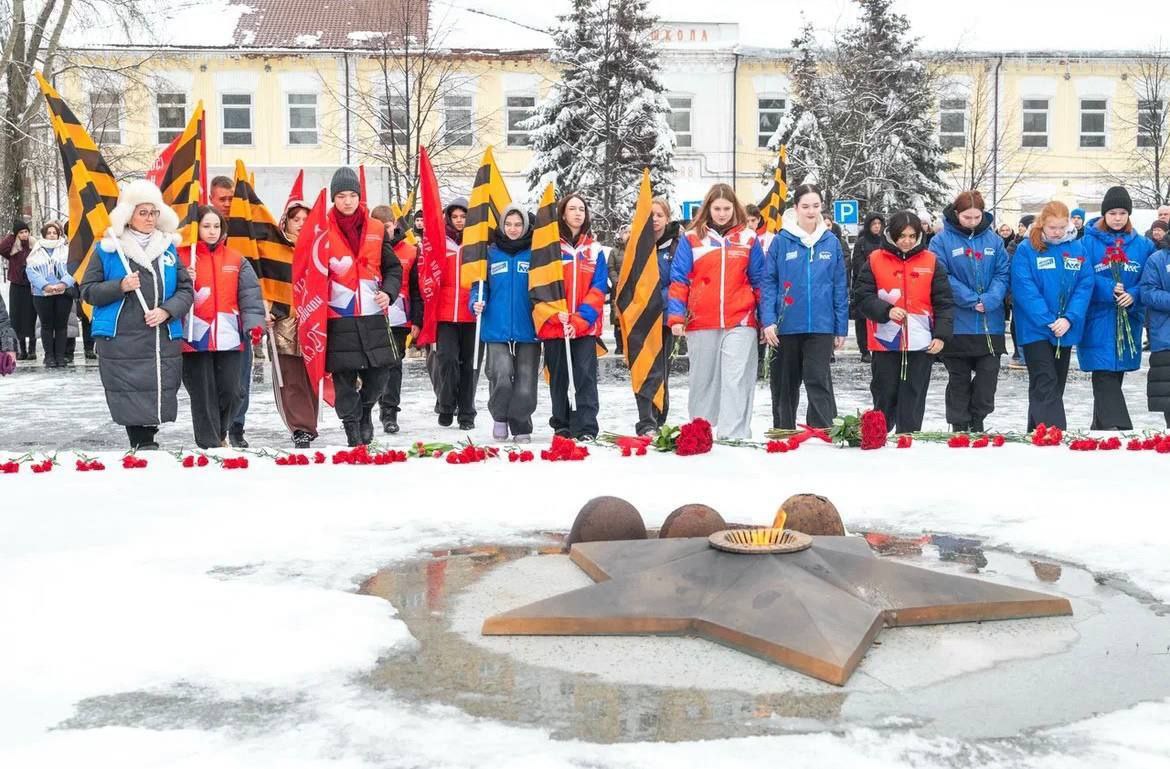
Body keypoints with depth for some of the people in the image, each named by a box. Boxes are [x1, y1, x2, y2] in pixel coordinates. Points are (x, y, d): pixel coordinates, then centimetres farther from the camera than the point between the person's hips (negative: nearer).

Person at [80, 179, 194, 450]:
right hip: (120, 341, -2)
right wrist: (120, 287, -13)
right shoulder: (108, 249, 5)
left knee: (158, 399, 0)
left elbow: (186, 290, 10)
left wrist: (166, 311, -8)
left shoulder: (169, 247, 13)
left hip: (163, 340, 2)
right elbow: (88, 291, 4)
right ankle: (143, 444, 3)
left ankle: (144, 444, 12)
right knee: (131, 400, -4)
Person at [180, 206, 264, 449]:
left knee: (230, 391, 4)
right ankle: (209, 445, 10)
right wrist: (187, 283, -18)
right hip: (196, 338, -2)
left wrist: (254, 322, -11)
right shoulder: (183, 258, 2)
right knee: (203, 395, 1)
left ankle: (219, 435, 29)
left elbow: (249, 293, 3)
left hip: (228, 338, 2)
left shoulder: (236, 260, 9)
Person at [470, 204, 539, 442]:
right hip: (497, 327, 0)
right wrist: (477, 303, -6)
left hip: (528, 329, 0)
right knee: (501, 375, -14)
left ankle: (521, 427, 18)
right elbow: (480, 284, 12)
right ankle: (500, 416, 12)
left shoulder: (534, 253, 4)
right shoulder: (491, 253, 7)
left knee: (525, 382, 1)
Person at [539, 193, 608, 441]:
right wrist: (557, 312, -16)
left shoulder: (595, 250, 9)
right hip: (554, 325, 0)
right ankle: (561, 426, 16)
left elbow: (598, 290, 1)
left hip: (585, 326, 0)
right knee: (558, 377, 6)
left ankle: (586, 429, -7)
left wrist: (580, 320, -12)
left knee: (584, 374, -8)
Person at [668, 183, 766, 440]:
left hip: (740, 323, -1)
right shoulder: (691, 239, 6)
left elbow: (760, 281, 11)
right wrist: (676, 317, -5)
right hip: (701, 323, 1)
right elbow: (679, 281, 4)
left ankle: (734, 436, -10)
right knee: (703, 380, 9)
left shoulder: (748, 239, 8)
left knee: (736, 381, -8)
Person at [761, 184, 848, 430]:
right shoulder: (782, 241, -1)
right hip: (786, 326, 0)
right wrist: (768, 321, -11)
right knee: (785, 385, 11)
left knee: (818, 381, -6)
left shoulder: (831, 242, 4)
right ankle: (783, 433, 24)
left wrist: (841, 328, 4)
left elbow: (840, 287, 6)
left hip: (821, 326, 0)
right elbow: (768, 282, -1)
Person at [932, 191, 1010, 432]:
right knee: (959, 378, 7)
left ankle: (977, 422, 20)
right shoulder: (942, 240, -4)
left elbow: (1003, 274, 3)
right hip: (957, 323, -2)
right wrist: (971, 300, -16)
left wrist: (989, 300, -13)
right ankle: (959, 426, 18)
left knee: (989, 373, 1)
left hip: (990, 324, 2)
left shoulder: (994, 240, 6)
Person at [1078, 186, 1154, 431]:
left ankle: (1101, 428, 22)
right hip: (1098, 321, -4)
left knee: (1114, 376, 11)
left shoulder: (1142, 244, 8)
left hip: (1128, 321, 4)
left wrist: (1134, 296, -12)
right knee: (1105, 376, -10)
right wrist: (1108, 289, -20)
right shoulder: (1089, 241, -3)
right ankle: (1118, 428, -15)